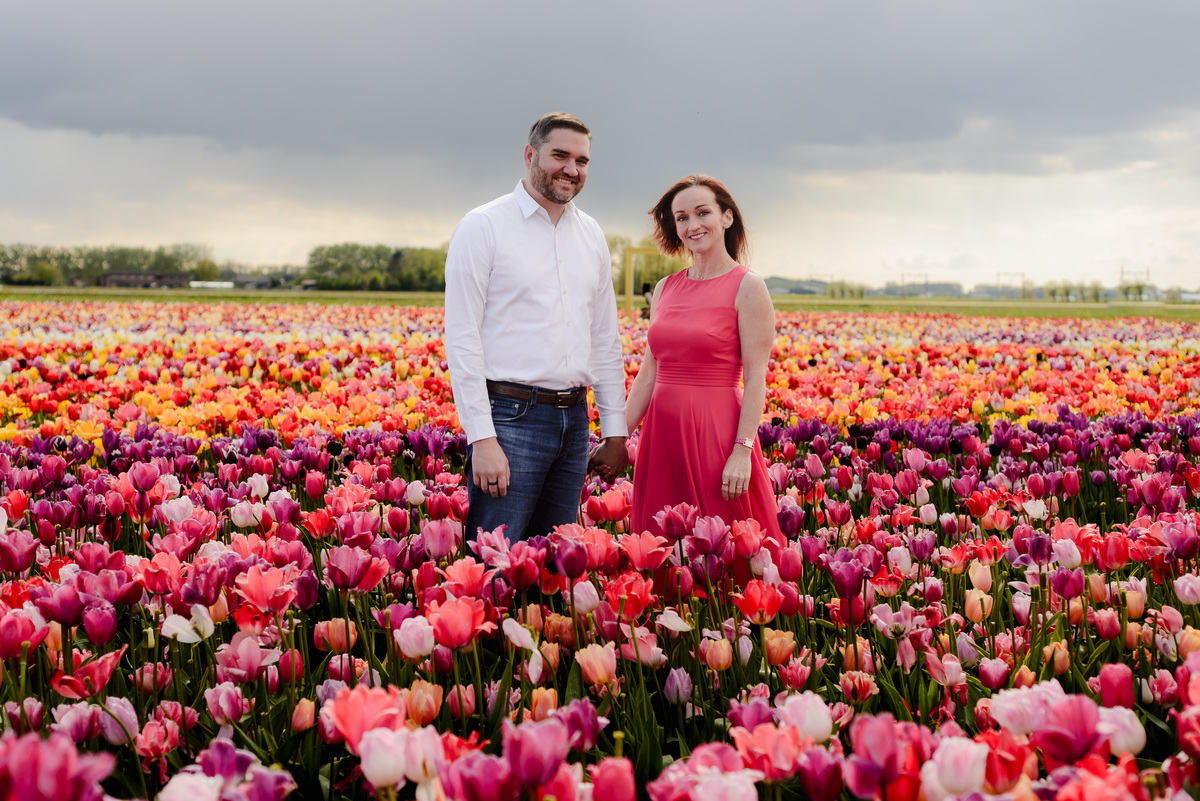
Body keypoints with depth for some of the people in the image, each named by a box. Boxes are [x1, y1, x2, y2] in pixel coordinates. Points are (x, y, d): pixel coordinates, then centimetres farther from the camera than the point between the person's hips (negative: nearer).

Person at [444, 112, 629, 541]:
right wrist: (481, 438, -16)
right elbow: (462, 340, -10)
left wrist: (615, 430, 14)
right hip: (510, 416, -6)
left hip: (574, 420, 6)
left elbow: (606, 340, 18)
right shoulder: (483, 227, -5)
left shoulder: (591, 235, 14)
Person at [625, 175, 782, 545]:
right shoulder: (666, 288, 11)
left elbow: (755, 378, -9)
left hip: (716, 432, -5)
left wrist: (743, 451, -17)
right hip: (664, 432, 6)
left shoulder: (747, 287, -5)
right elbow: (648, 373, 13)